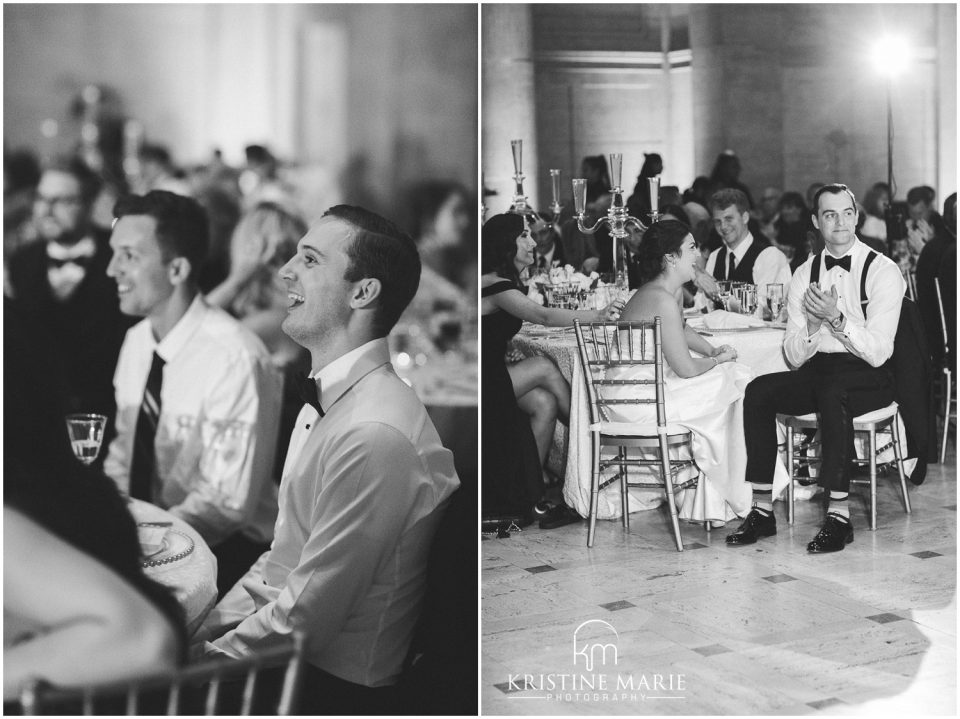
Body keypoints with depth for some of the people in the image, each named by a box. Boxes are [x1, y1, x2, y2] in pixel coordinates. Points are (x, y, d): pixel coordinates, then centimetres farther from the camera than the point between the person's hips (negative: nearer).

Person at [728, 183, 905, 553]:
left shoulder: (882, 270, -7)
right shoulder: (804, 274, 7)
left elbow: (878, 352, -16)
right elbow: (794, 356, 3)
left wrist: (836, 318, -28)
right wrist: (812, 321, -17)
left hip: (869, 377, -5)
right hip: (818, 371, 5)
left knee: (831, 390, -37)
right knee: (758, 391, -20)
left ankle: (839, 515, -32)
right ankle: (762, 510, -15)